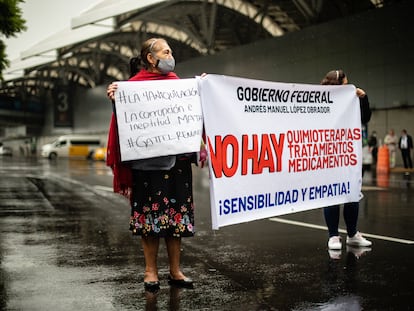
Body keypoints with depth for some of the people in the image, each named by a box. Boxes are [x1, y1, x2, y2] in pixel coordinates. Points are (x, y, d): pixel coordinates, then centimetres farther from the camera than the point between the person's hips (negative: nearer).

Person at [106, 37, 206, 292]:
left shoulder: (175, 81, 14)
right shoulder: (136, 84, -3)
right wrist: (116, 99, -25)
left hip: (177, 158, 5)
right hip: (148, 160, -5)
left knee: (176, 211, 7)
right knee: (151, 211, 0)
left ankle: (175, 271, 16)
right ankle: (151, 272, 12)